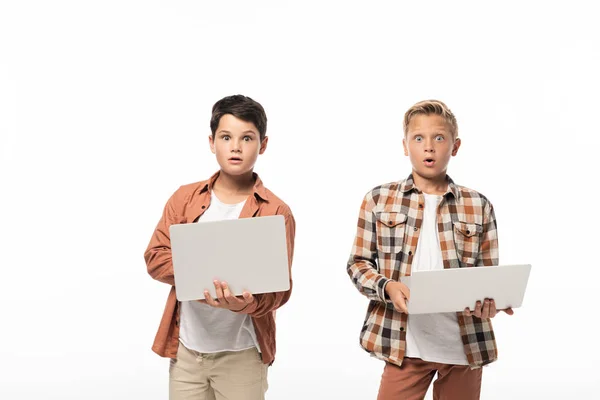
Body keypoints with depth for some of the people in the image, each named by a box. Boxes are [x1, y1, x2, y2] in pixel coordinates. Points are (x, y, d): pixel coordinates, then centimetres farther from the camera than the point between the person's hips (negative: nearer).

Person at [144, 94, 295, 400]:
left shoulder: (276, 212, -5)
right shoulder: (185, 198, 4)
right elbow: (155, 257, 0)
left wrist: (246, 303, -30)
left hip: (241, 354, -2)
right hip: (185, 349, 3)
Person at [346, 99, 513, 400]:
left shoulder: (478, 206, 5)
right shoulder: (379, 200, 2)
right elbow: (358, 263, 4)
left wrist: (489, 301, -15)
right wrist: (387, 287, -15)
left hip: (466, 345, 2)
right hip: (405, 344, -1)